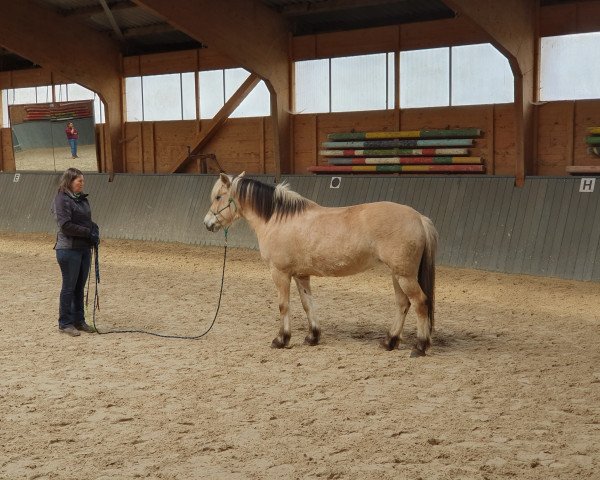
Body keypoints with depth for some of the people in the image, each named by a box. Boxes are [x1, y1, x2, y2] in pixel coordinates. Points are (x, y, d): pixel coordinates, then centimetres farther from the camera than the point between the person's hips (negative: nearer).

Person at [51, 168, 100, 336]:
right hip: (69, 249, -7)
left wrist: (94, 230, -2)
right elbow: (65, 225, -20)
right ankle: (65, 323, 9)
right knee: (69, 287, -1)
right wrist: (88, 232, -17)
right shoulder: (62, 200, -11)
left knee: (80, 287, 12)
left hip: (85, 248, 8)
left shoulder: (82, 199, 13)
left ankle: (78, 320, 21)